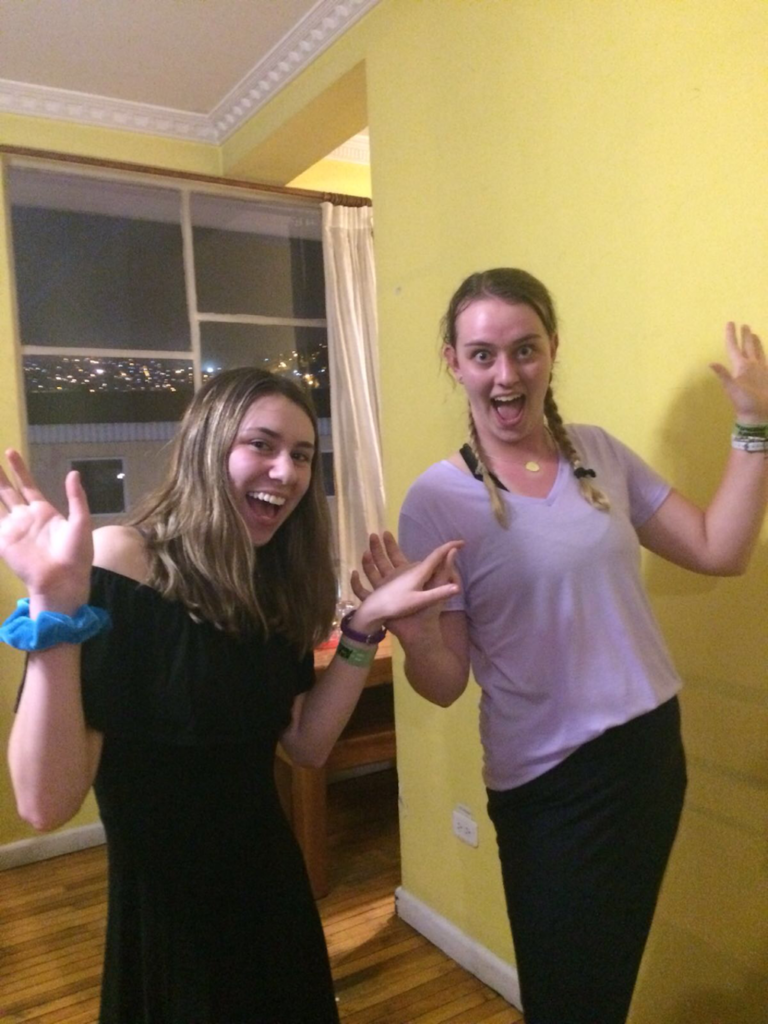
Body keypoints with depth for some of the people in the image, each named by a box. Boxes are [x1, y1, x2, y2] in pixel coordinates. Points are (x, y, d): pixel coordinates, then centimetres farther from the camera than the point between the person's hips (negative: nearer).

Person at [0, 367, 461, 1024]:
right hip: (166, 920, -6)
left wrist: (365, 626, -11)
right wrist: (56, 604, -39)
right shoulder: (120, 565, -22)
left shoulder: (274, 583, -1)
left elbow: (306, 744, -1)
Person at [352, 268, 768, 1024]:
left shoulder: (599, 453, -1)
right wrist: (414, 638, -36)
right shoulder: (438, 499, -15)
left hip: (651, 749, 5)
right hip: (550, 782, -5)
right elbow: (446, 683, -15)